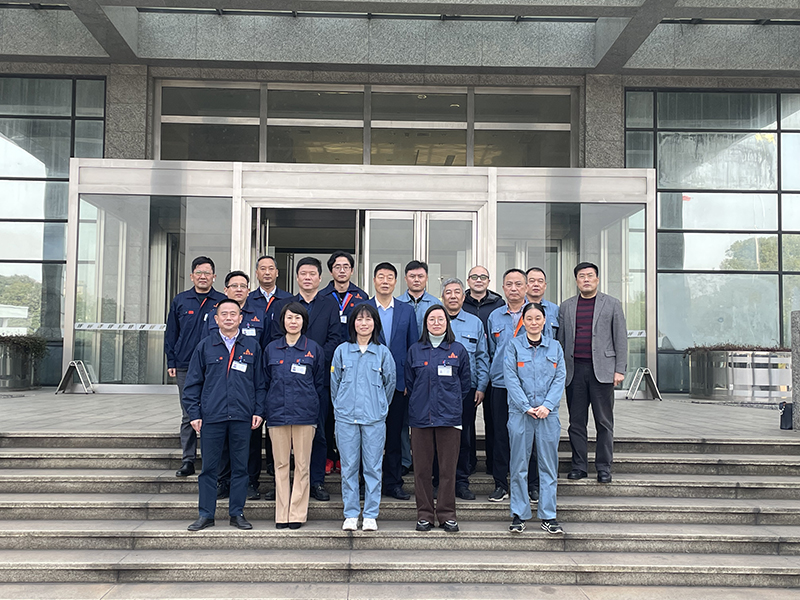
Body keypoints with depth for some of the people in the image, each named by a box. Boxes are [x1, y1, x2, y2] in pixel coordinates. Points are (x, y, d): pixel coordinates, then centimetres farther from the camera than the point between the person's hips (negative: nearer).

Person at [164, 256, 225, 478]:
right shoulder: (180, 301, 9)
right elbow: (171, 333, 13)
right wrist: (171, 362, 6)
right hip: (186, 368, 2)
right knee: (188, 416, 6)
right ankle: (187, 461, 13)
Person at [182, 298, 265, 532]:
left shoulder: (252, 346, 7)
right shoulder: (205, 346, 6)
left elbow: (260, 383, 10)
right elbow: (193, 383, 7)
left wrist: (258, 411, 2)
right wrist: (194, 414, 0)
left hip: (242, 417, 0)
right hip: (211, 417, 0)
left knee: (240, 467, 7)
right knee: (209, 467, 6)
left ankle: (237, 513, 18)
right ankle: (206, 514, 16)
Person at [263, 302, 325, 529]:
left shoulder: (314, 349, 5)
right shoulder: (271, 349, 9)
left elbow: (320, 383, 7)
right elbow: (265, 382, 13)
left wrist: (316, 411, 1)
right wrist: (266, 411, 7)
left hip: (305, 414, -1)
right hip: (277, 413, 2)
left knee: (302, 464, 1)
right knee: (281, 464, 5)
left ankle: (297, 514, 9)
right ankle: (282, 514, 12)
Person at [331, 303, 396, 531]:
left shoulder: (383, 352, 4)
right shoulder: (342, 350, 5)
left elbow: (390, 382, 14)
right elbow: (335, 382, 13)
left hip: (375, 418, 0)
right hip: (346, 418, 0)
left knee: (373, 467, 2)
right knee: (349, 467, 3)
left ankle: (370, 515, 11)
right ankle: (350, 515, 12)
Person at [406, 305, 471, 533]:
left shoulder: (458, 350, 5)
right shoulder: (415, 351, 8)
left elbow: (465, 384, 11)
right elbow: (409, 382, 15)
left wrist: (452, 403, 8)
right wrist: (420, 403, 11)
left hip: (449, 417, -1)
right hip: (420, 417, 1)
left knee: (448, 468, 2)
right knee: (422, 468, 3)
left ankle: (447, 514, 12)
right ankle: (425, 514, 14)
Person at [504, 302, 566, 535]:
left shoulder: (554, 347, 10)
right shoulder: (514, 345, 3)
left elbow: (560, 378, 4)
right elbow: (510, 378, -4)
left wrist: (547, 405, -9)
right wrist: (526, 407, -12)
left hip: (548, 412, 2)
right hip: (520, 411, -2)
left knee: (549, 464, 5)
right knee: (519, 464, 3)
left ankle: (548, 516, 14)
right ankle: (518, 514, 13)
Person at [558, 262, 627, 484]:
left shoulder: (612, 304, 7)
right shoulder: (566, 306, 13)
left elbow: (620, 339, 4)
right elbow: (561, 339, 13)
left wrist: (620, 370, -3)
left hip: (602, 371, -2)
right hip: (574, 370, 2)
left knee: (604, 422, 2)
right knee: (576, 422, 6)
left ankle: (604, 467, 11)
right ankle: (579, 466, 15)